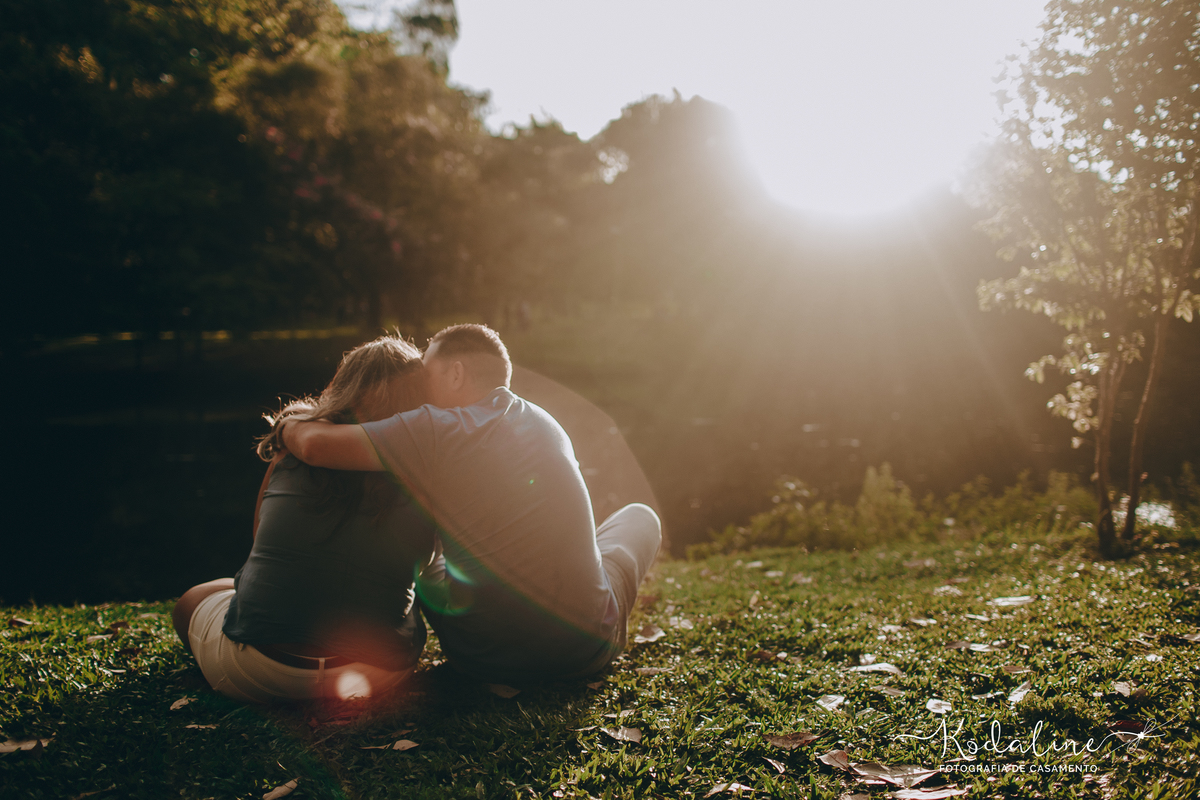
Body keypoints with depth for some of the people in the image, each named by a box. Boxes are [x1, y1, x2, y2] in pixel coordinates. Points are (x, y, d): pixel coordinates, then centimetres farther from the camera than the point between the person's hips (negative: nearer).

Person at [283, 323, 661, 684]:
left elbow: (317, 445, -21)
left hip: (485, 658, -2)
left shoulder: (438, 430, -13)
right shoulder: (546, 423, 5)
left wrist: (289, 426, 2)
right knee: (639, 513, 30)